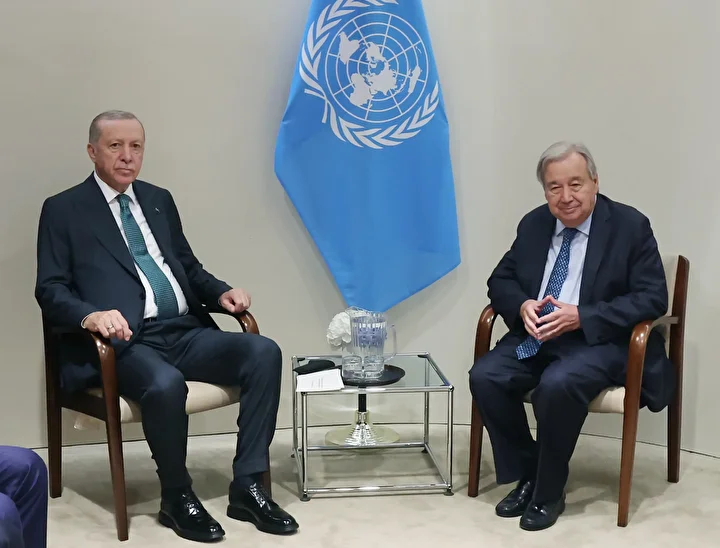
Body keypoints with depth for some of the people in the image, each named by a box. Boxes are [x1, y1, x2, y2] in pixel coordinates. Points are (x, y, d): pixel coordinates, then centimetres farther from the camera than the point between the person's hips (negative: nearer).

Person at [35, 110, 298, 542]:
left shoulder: (159, 199, 21)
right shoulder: (64, 210, 5)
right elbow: (50, 289, -2)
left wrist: (221, 292, 3)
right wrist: (90, 315, -23)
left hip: (185, 332, 6)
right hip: (127, 342, -5)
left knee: (264, 352, -19)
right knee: (166, 384, -36)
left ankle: (248, 485, -11)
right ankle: (177, 498, -9)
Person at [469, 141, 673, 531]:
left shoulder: (631, 226, -6)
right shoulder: (533, 224, 8)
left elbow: (652, 298, -11)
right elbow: (501, 280, 13)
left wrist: (580, 317, -22)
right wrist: (522, 306, -13)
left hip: (599, 340, -5)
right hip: (536, 336, 5)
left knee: (558, 384, -34)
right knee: (485, 377, -20)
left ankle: (548, 491, -10)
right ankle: (526, 476, -1)